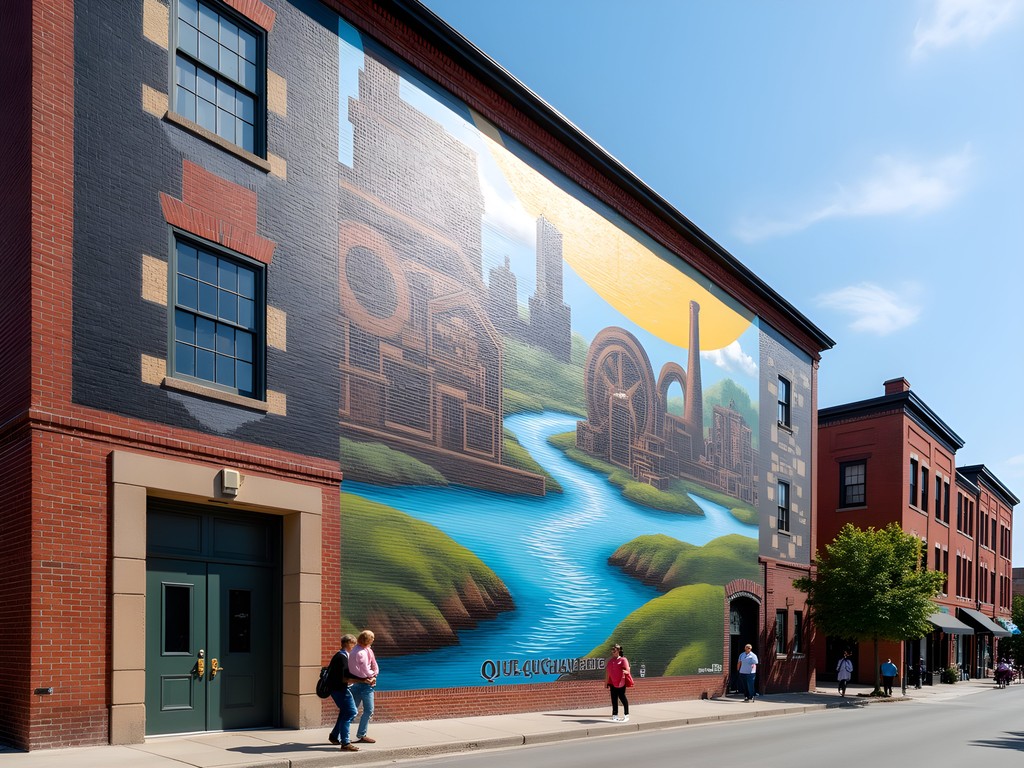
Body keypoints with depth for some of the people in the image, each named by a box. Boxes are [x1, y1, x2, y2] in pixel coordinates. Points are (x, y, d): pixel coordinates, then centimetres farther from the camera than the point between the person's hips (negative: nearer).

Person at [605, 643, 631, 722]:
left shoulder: (623, 659, -4)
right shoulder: (610, 661, 13)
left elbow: (627, 670, -12)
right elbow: (607, 672, 15)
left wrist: (625, 672, -35)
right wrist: (606, 683, 14)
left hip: (621, 683, -5)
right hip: (612, 683, 5)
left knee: (622, 697, -1)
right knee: (614, 699, 6)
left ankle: (626, 715, 9)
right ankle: (615, 715, 12)